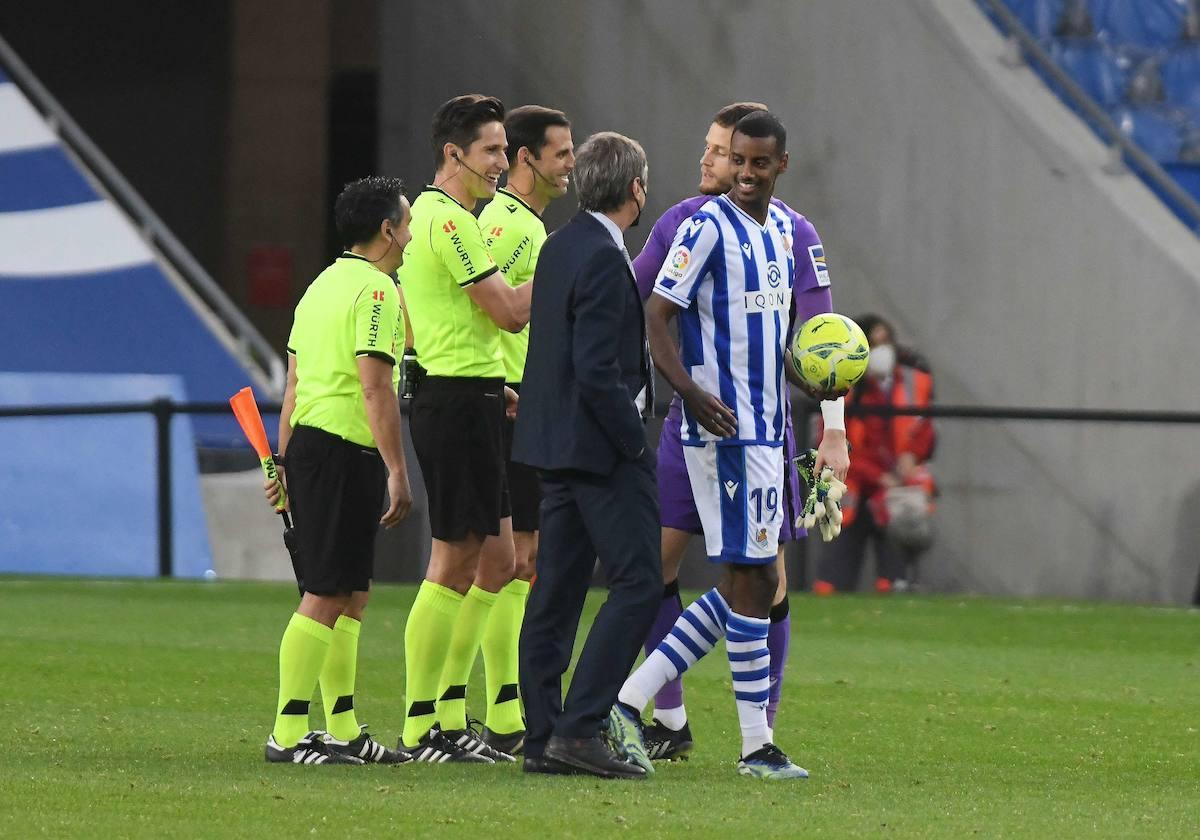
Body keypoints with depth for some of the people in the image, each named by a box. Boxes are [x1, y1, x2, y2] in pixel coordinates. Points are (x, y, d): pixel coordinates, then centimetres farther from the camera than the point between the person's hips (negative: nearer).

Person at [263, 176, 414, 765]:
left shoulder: (324, 285, 18)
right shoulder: (375, 290, -11)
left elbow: (293, 386, 20)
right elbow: (376, 389, -19)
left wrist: (284, 463, 23)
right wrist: (397, 471, -19)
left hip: (309, 445, 10)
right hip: (346, 452, -10)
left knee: (351, 595, 14)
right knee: (326, 597, -9)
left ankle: (342, 731, 17)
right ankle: (288, 735, -10)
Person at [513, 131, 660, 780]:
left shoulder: (560, 246, 12)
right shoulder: (602, 259, -18)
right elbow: (598, 371, -22)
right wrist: (634, 441, -12)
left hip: (556, 441, 10)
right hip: (601, 445, -10)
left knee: (555, 591, 9)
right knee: (637, 583, -7)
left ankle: (543, 739, 11)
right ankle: (579, 727, -13)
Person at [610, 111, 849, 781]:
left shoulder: (785, 229, 14)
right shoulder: (709, 228, -12)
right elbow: (655, 321, -14)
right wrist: (690, 391, -27)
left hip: (768, 426, 9)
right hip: (725, 428, -9)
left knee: (752, 584, 9)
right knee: (750, 580, -6)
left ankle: (632, 699, 10)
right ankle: (758, 746, 0)